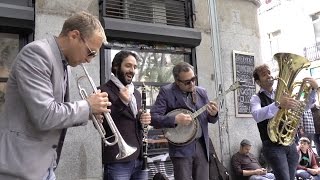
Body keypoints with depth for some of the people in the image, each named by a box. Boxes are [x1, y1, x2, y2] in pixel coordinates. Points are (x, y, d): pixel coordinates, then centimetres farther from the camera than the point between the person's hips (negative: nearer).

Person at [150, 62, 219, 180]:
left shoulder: (202, 92, 8)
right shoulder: (166, 92, -7)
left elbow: (210, 119, 12)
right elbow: (153, 117, -13)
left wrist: (213, 114, -10)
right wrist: (175, 120, -24)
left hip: (201, 145, 5)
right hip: (181, 148, -4)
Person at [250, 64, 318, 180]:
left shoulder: (283, 94, 13)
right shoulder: (256, 98, -5)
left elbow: (305, 106, 13)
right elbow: (257, 116, -27)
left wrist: (313, 89, -4)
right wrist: (278, 104, -41)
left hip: (290, 144, 5)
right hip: (273, 146, -5)